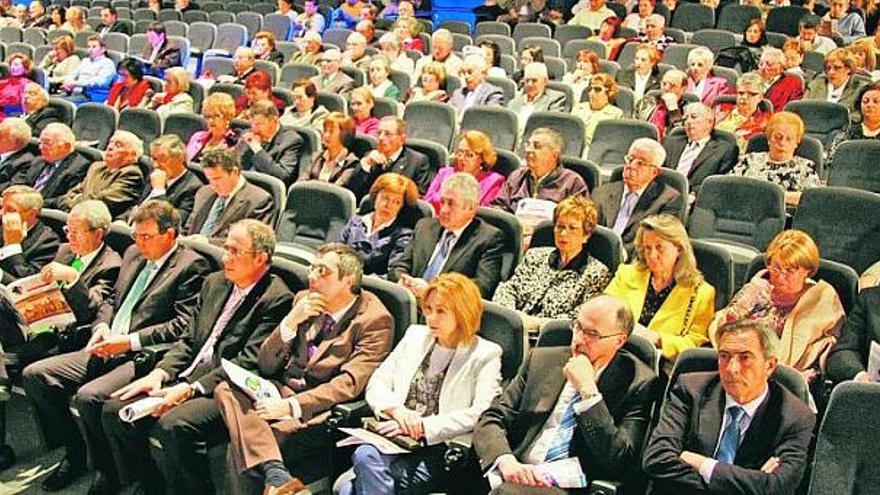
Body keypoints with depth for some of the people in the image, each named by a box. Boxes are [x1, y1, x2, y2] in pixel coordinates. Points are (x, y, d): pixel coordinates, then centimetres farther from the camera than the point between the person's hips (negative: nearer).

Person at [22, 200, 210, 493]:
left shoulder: (191, 265, -7)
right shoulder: (133, 254, 18)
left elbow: (184, 325, -15)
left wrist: (129, 341, -18)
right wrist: (102, 327, 2)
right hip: (108, 349, 9)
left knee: (88, 396, -30)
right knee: (34, 375, -1)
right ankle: (74, 454, 12)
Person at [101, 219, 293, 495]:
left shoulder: (277, 299, -10)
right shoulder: (214, 283, 16)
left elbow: (249, 363, -16)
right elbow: (188, 340, 16)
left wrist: (190, 388, -21)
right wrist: (159, 373, -2)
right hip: (186, 379, 8)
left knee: (173, 425, -32)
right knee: (114, 409, -3)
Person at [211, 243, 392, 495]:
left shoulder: (375, 319, -6)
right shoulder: (303, 300, 12)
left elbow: (350, 384, -16)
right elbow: (265, 366, 11)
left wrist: (291, 406, -24)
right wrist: (290, 321, -6)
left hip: (320, 408, -6)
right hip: (282, 389, 7)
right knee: (226, 390, -26)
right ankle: (276, 475, -41)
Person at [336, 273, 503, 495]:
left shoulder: (486, 354, 3)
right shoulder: (416, 336, 18)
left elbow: (480, 413, -9)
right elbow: (375, 384, 14)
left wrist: (423, 425, -15)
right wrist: (396, 409, -8)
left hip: (440, 449, -5)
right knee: (365, 455, -32)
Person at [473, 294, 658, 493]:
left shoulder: (638, 384, 1)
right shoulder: (541, 359, 13)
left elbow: (619, 460, -9)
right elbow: (491, 420, 9)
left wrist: (588, 389, -11)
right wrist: (507, 461, -12)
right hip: (516, 477, 5)